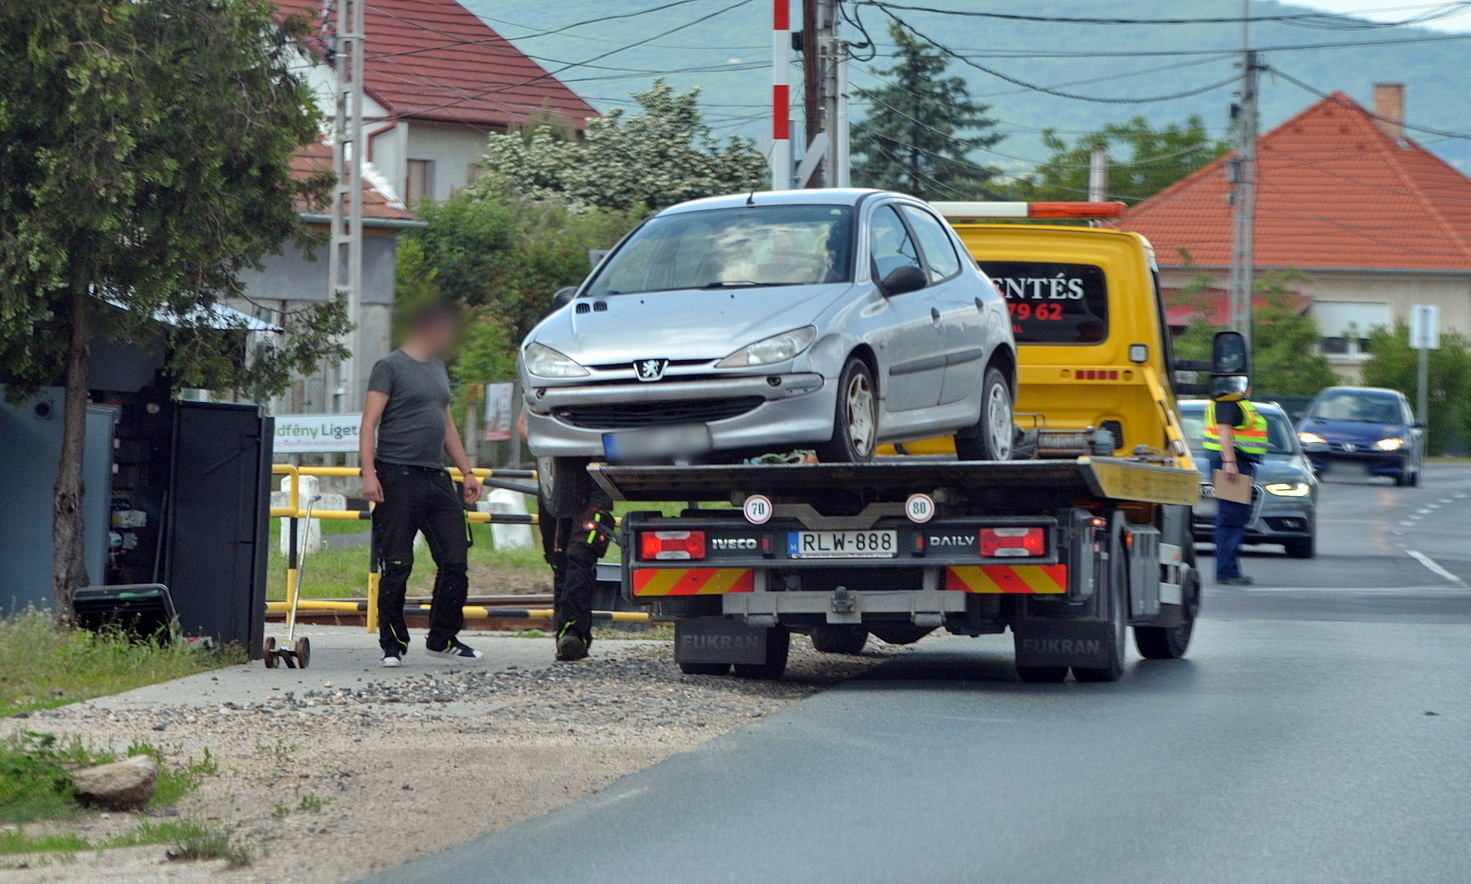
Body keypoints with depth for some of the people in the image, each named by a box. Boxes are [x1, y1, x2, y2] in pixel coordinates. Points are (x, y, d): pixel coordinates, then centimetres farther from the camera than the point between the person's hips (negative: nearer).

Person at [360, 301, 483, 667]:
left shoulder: (438, 369, 21)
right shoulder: (390, 367, -2)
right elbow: (369, 424, -8)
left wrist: (467, 472, 22)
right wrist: (369, 473, -18)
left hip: (437, 479, 7)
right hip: (398, 476, -7)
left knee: (454, 560, 3)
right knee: (396, 566, -4)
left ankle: (443, 639, 15)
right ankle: (393, 645, 4)